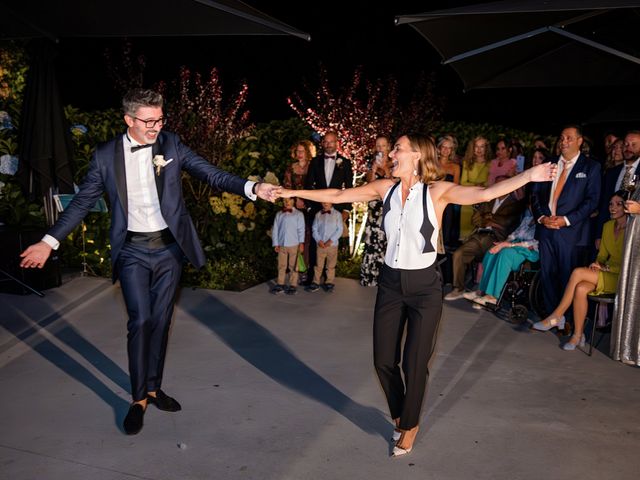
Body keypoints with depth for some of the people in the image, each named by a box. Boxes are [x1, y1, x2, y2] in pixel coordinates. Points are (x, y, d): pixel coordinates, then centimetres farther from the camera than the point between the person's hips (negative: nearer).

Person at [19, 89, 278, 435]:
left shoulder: (171, 145, -2)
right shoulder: (106, 155, -3)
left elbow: (212, 174, -7)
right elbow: (83, 202, 4)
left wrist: (252, 188, -24)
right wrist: (50, 241, 1)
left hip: (169, 249, 2)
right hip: (133, 251, -2)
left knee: (160, 321, 10)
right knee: (140, 321, -8)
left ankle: (154, 388, 27)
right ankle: (138, 398, 8)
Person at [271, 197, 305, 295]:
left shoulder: (298, 214, 4)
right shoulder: (279, 214, 10)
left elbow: (301, 229, -1)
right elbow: (275, 229, 9)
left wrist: (301, 243, -9)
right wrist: (275, 243, 4)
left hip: (294, 244, -2)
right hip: (281, 244, 2)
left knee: (293, 266, 3)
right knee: (281, 266, 5)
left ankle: (293, 286, 8)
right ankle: (280, 285, 11)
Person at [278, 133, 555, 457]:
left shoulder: (437, 191, -10)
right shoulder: (386, 188, 1)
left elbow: (484, 193, -24)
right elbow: (336, 196, 5)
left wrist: (529, 176, -38)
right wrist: (291, 192, 5)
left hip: (424, 287, -3)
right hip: (390, 283, 4)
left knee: (415, 363, 6)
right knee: (383, 360, 10)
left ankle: (409, 425, 34)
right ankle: (399, 415, 39)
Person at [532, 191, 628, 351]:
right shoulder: (608, 226, 11)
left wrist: (606, 268, -18)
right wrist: (598, 264, -4)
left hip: (623, 278, -6)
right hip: (605, 274, 6)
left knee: (578, 272, -27)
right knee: (580, 288, -28)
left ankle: (556, 317, -17)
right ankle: (578, 335, -21)